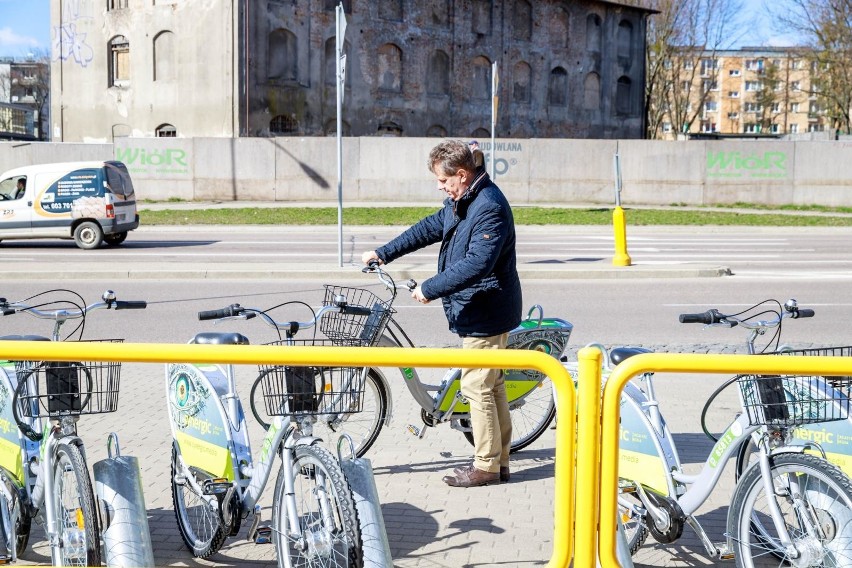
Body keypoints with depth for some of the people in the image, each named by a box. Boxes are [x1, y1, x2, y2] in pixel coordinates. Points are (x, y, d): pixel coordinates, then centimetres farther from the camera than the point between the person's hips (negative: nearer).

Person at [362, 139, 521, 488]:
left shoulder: (489, 207, -22)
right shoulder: (461, 201, 11)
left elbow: (476, 263, -30)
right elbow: (430, 228, 21)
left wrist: (431, 288, -25)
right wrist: (384, 254, 20)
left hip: (485, 314, -10)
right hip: (476, 310, 10)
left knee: (477, 387, -4)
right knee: (491, 385, 15)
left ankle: (486, 467, 6)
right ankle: (499, 461, 24)